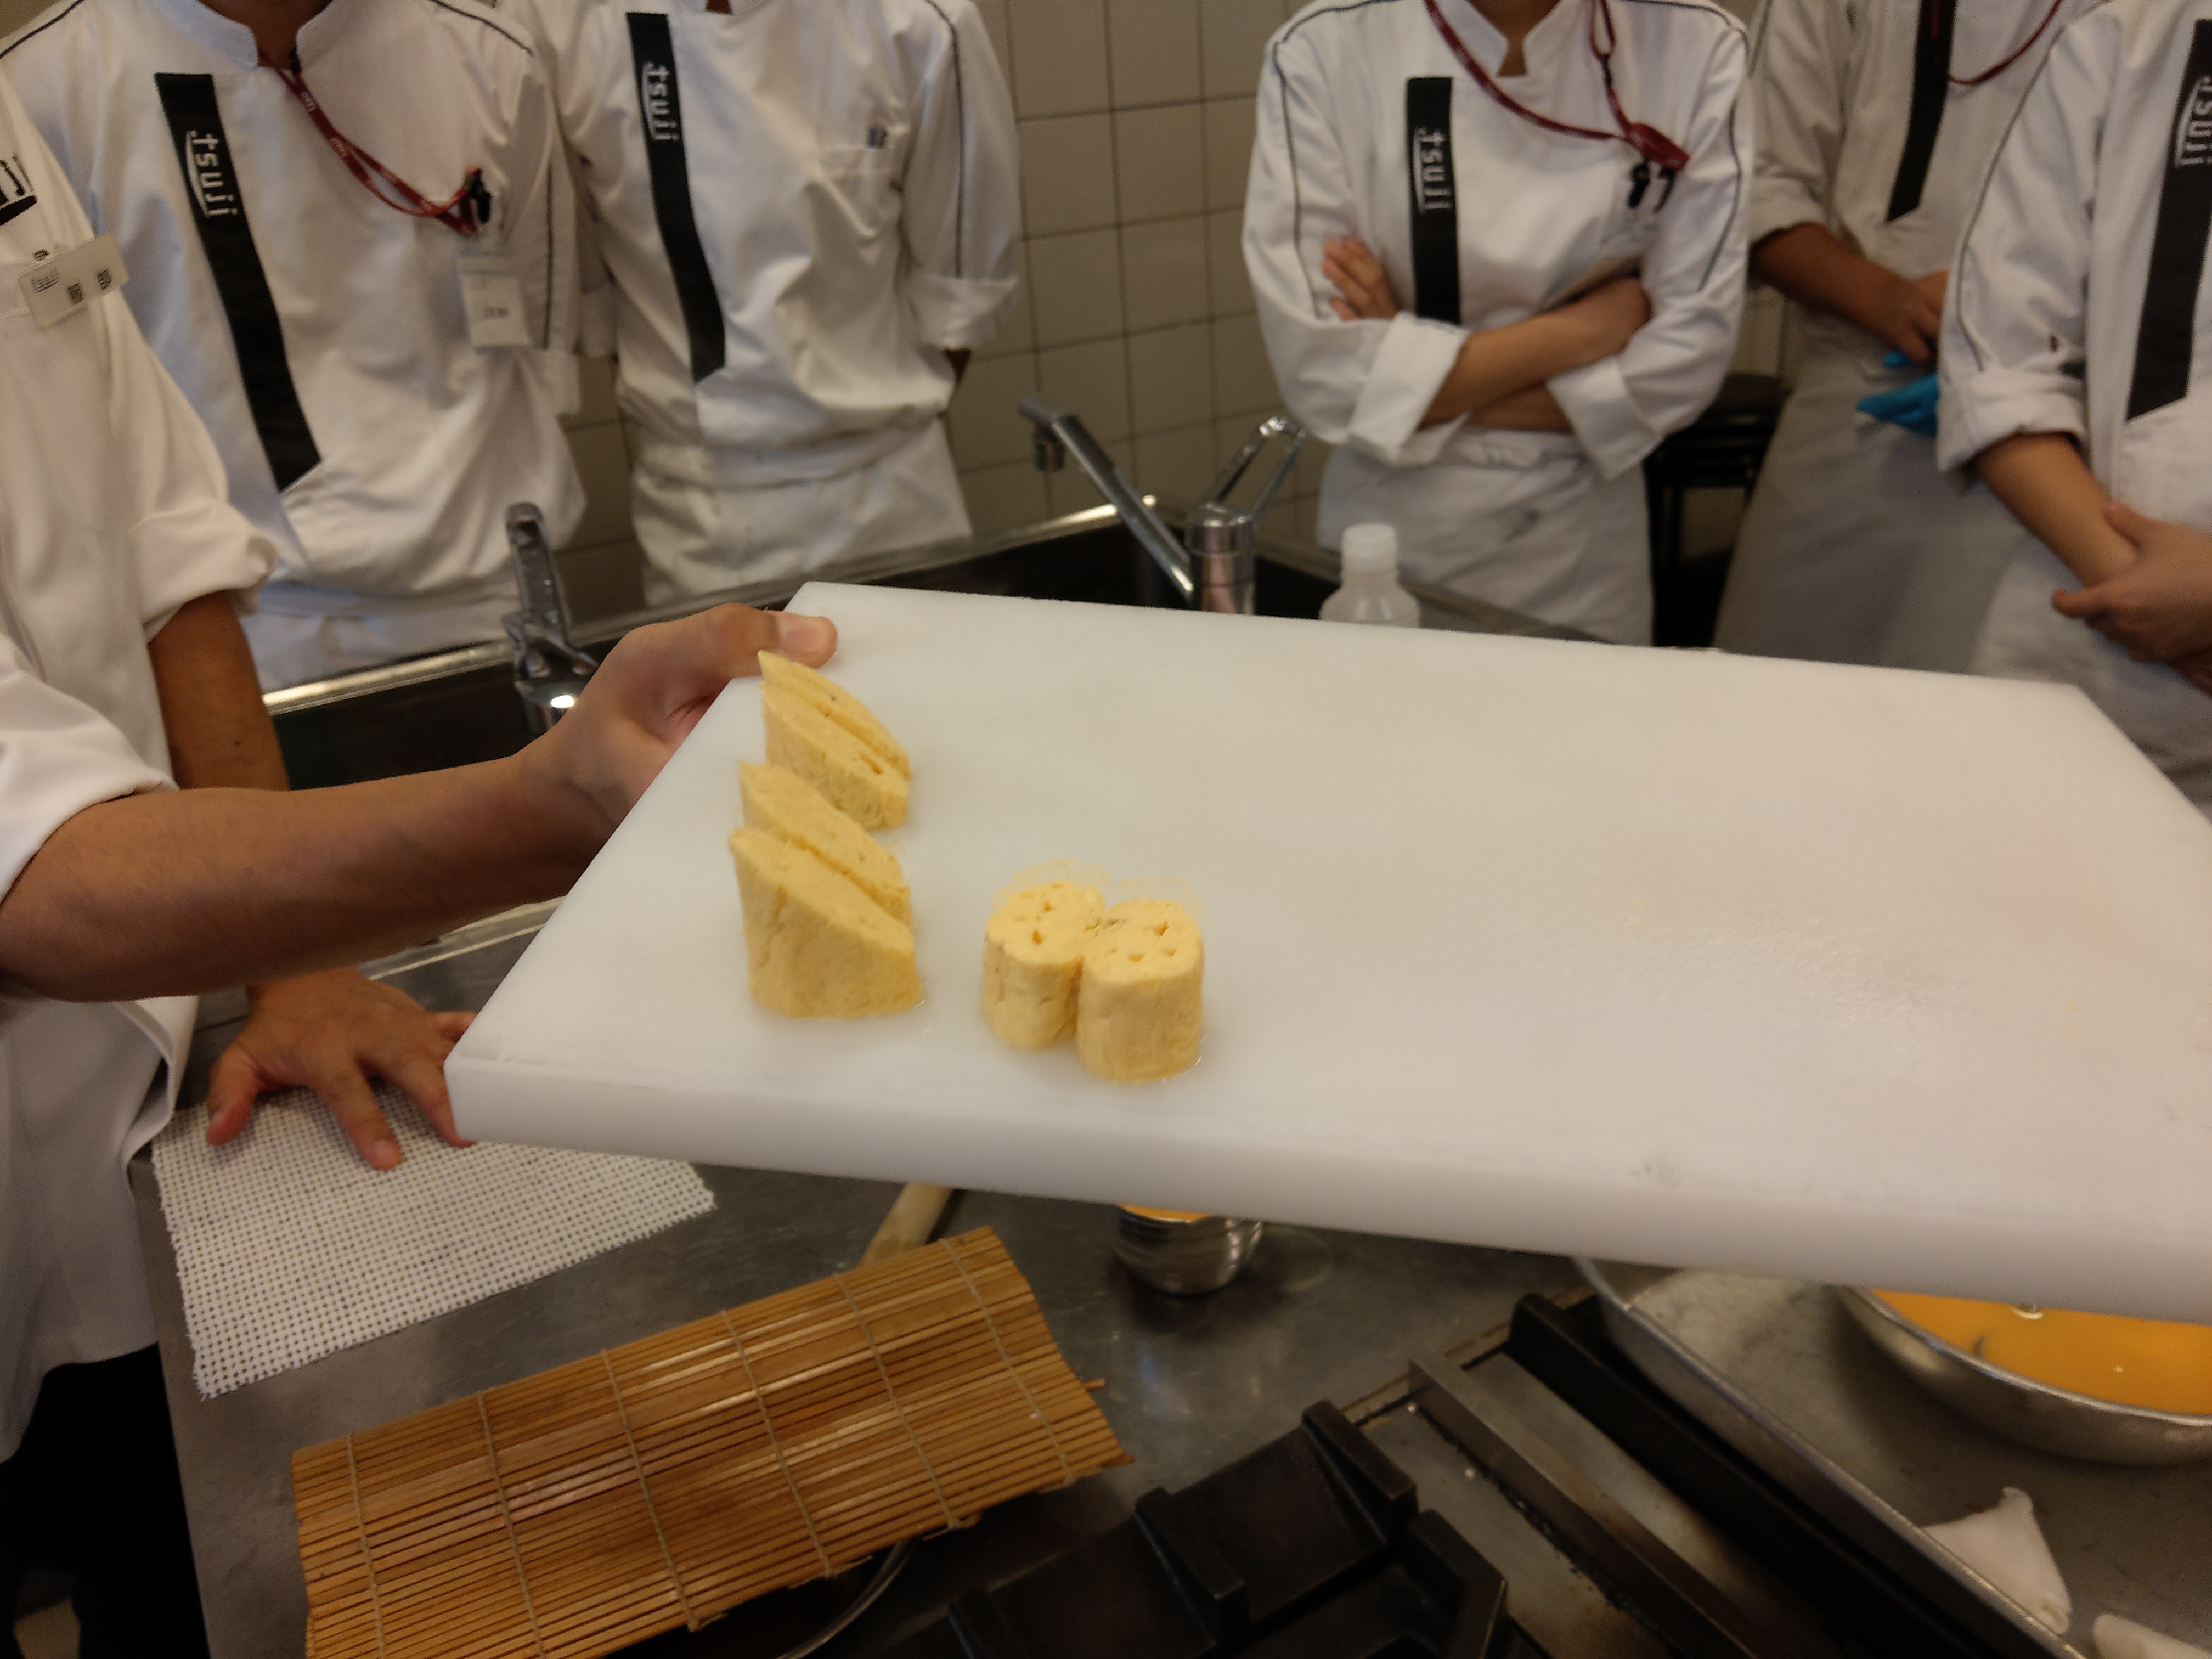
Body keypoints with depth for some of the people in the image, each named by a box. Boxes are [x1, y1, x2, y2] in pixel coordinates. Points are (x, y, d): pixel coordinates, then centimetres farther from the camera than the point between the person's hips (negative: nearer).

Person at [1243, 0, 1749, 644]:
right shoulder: (1322, 54, -12)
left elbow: (1690, 352, -9)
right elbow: (1320, 371, -18)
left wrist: (1430, 387, -16)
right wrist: (1583, 327, -15)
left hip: (1587, 552, 2)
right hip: (1392, 540, -1)